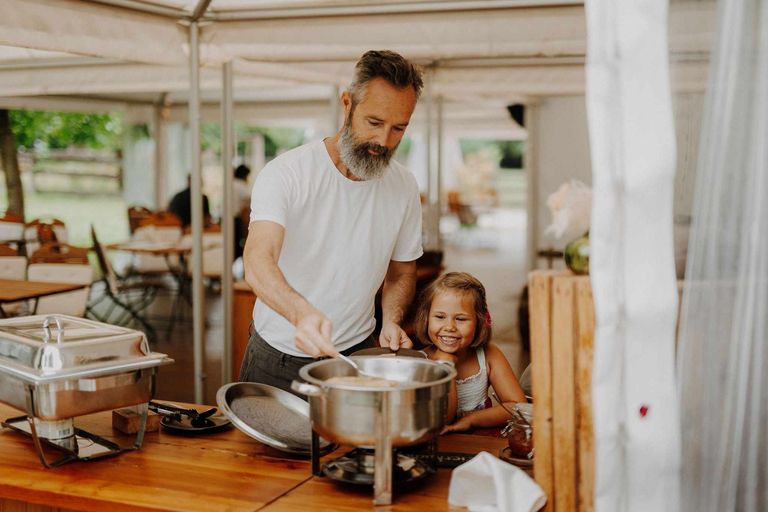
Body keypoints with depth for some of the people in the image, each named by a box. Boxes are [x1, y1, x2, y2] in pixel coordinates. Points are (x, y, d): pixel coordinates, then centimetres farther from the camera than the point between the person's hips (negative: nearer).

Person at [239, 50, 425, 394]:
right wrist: (302, 313, -52)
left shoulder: (404, 187, -5)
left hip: (356, 353, 3)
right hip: (278, 358, -2)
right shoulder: (286, 174, -18)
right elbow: (258, 263, -33)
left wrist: (391, 321, -10)